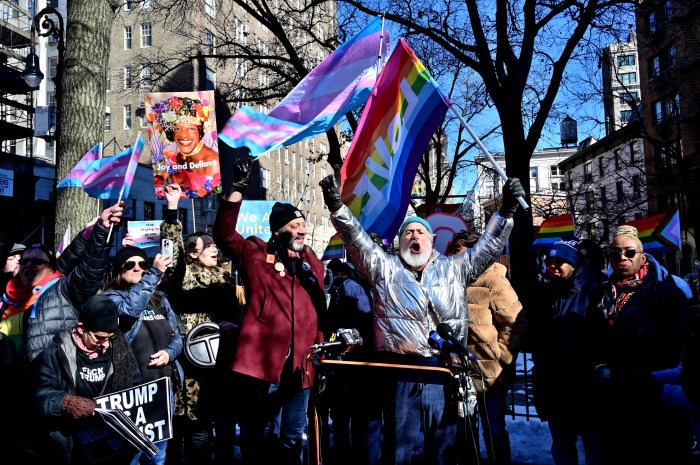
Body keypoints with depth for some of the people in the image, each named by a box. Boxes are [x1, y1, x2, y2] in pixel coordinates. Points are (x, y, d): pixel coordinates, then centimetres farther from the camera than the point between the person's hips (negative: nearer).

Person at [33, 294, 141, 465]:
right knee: (57, 438, -22)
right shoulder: (56, 352, -5)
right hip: (67, 430, -1)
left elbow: (136, 389, 9)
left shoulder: (119, 349, 4)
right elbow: (39, 395, -13)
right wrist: (67, 403, -30)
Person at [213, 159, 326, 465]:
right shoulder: (256, 254, 1)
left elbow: (320, 312, 15)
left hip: (300, 366, 4)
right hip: (262, 363, -4)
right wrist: (238, 189, -20)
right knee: (255, 437, 9)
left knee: (293, 437, 17)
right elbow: (224, 234, -14)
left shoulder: (313, 263, 13)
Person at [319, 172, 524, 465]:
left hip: (444, 368, 2)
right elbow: (356, 240, 0)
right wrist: (337, 206, -13)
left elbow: (488, 246, 13)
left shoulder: (454, 269, 15)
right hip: (401, 368, -1)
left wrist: (506, 211, 2)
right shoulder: (385, 268, 10)